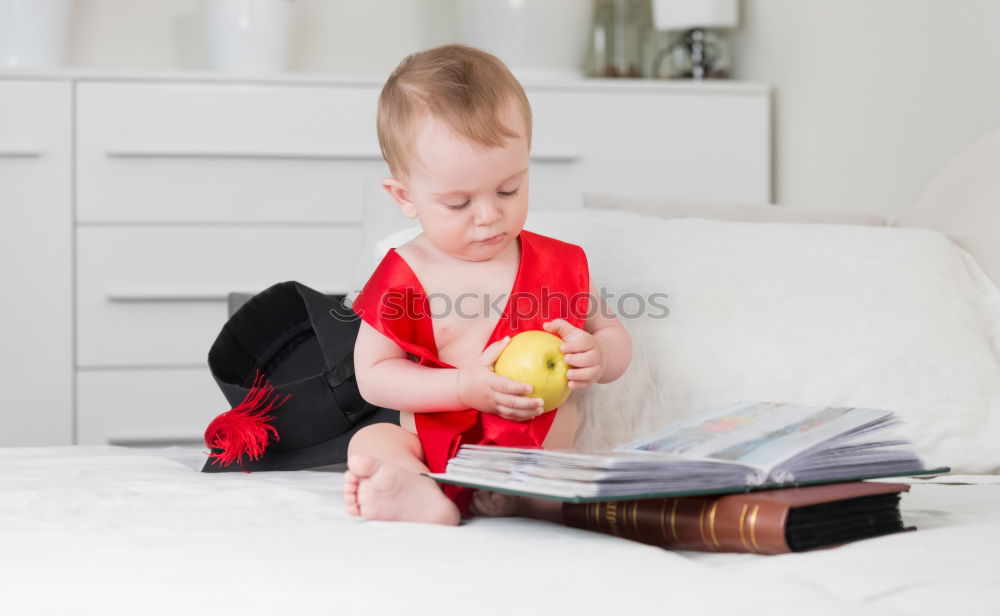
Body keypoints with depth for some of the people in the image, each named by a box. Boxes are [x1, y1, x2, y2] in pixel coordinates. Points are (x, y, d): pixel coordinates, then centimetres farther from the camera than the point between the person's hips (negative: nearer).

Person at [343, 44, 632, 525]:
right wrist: (467, 388, -15)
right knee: (371, 440, -25)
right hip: (433, 452, 0)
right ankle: (428, 499, -52)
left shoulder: (560, 264, 6)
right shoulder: (403, 279, 0)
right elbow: (372, 375, -2)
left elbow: (615, 338, 16)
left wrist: (596, 358, -10)